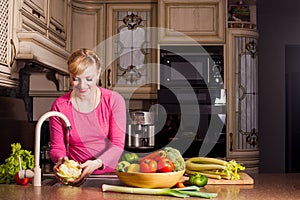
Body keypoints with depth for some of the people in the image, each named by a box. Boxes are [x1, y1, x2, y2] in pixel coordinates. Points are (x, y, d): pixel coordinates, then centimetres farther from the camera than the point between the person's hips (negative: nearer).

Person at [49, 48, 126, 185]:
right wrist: (60, 160, -17)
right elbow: (56, 147, 7)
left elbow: (118, 144, -5)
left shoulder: (114, 100, -2)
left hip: (110, 173, -2)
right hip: (76, 177, 2)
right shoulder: (59, 106, 0)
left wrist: (97, 163, -24)